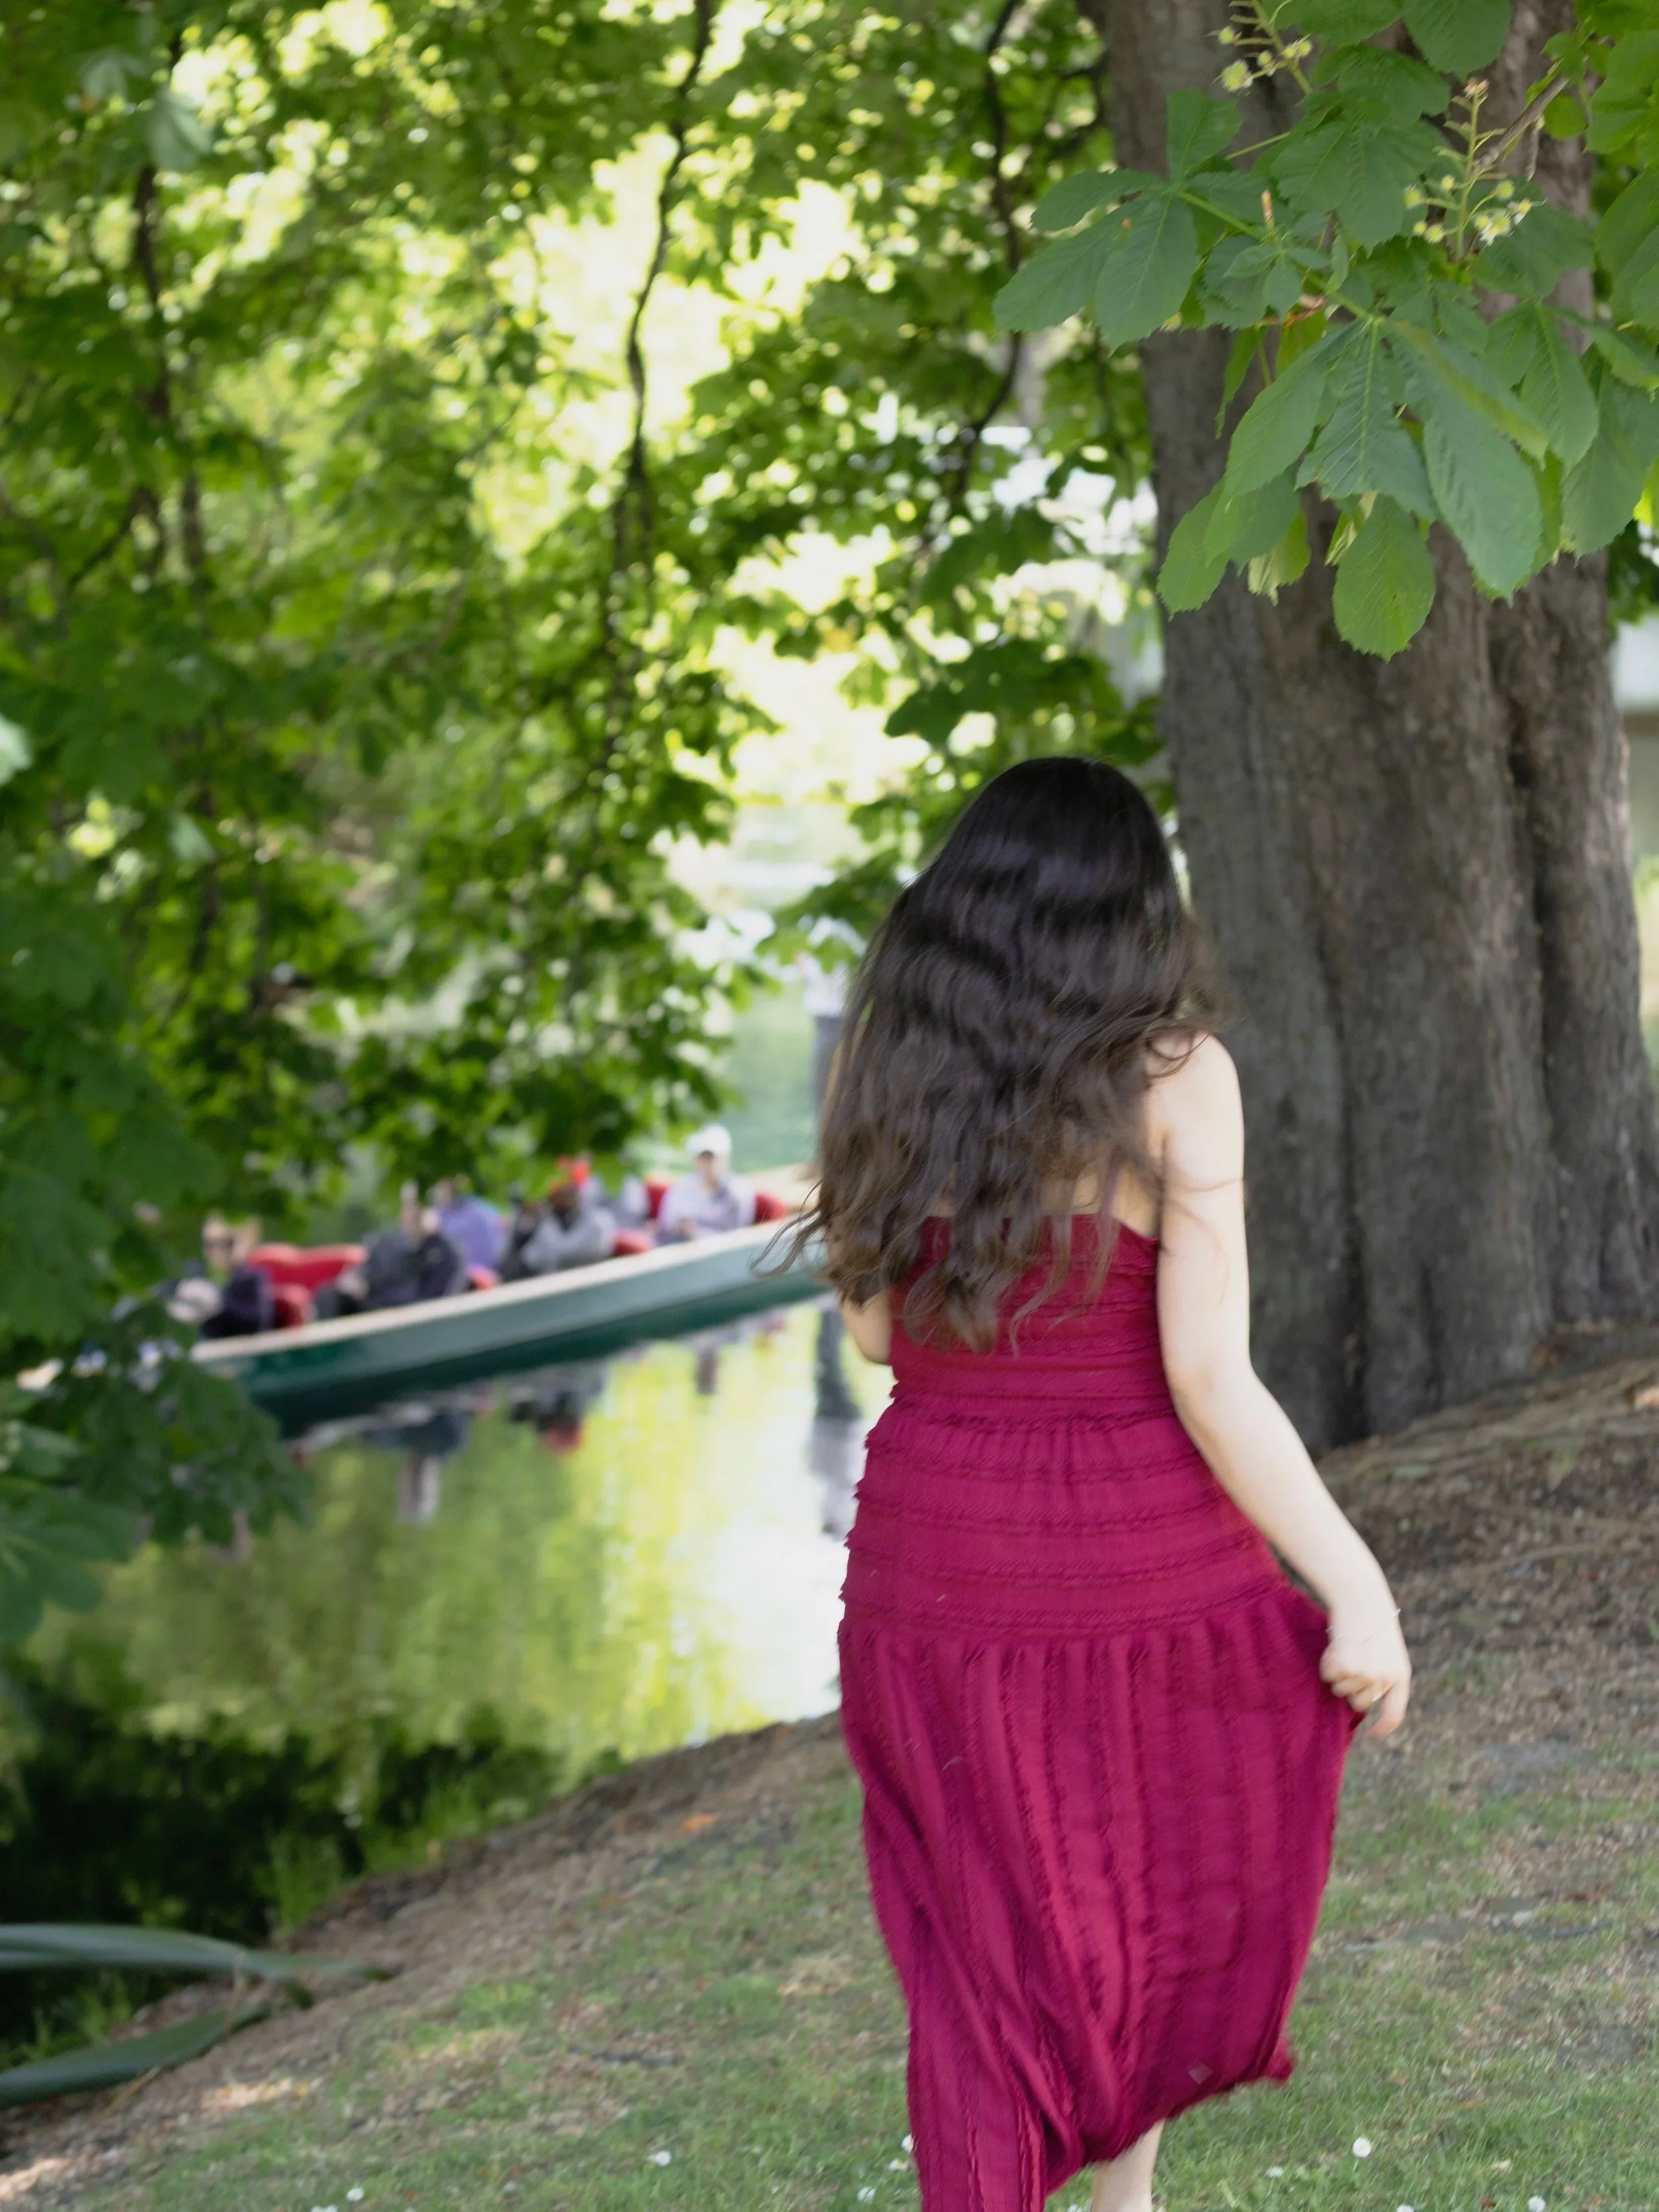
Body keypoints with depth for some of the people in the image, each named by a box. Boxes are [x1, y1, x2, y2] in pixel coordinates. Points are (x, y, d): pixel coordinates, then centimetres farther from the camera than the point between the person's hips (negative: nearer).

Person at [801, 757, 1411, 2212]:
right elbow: (1210, 1382, -17)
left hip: (939, 1587, 3)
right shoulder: (1174, 1078, -12)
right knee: (1180, 1902, 25)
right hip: (1149, 1575, -2)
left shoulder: (892, 1073, -1)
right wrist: (1361, 1592, -10)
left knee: (991, 1970, 14)